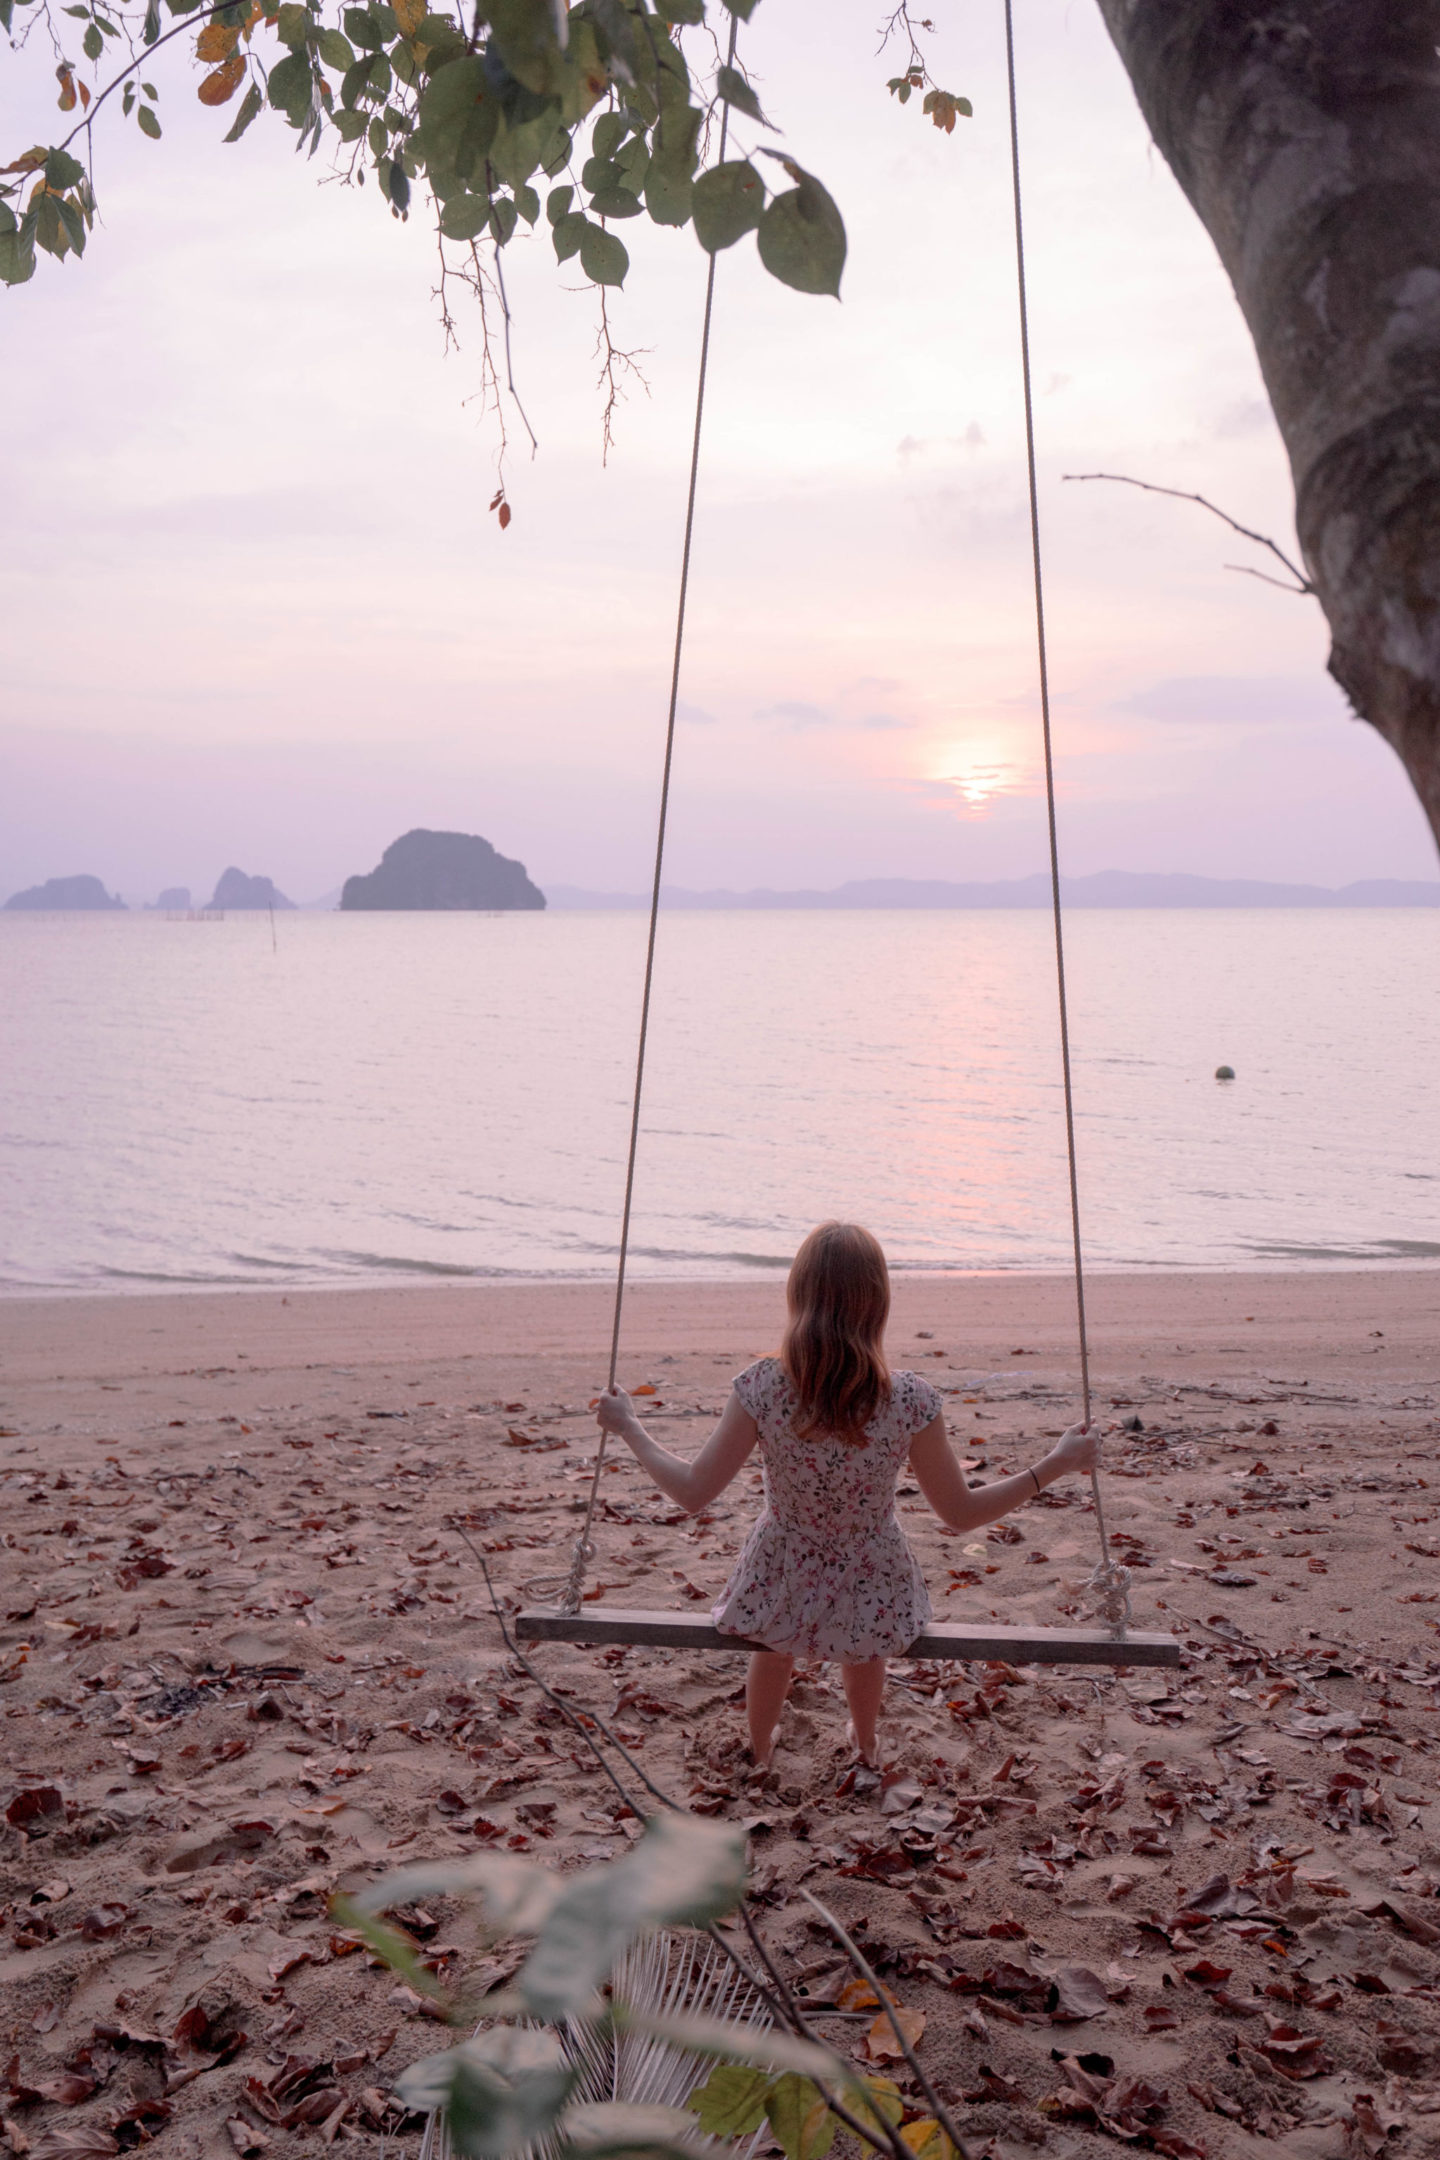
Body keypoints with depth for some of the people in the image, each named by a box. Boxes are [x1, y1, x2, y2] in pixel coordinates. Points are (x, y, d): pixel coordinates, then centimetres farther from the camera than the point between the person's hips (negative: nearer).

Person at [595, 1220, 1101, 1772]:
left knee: (774, 1645, 38)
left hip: (780, 1590, 0)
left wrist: (628, 1426, -2)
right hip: (874, 1595, 0)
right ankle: (867, 1745, 66)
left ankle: (758, 1750, 65)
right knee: (862, 1642, 39)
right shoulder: (910, 1401, -25)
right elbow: (960, 1512, -13)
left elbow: (692, 1492, -17)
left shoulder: (762, 1388, -26)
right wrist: (1055, 1464, -3)